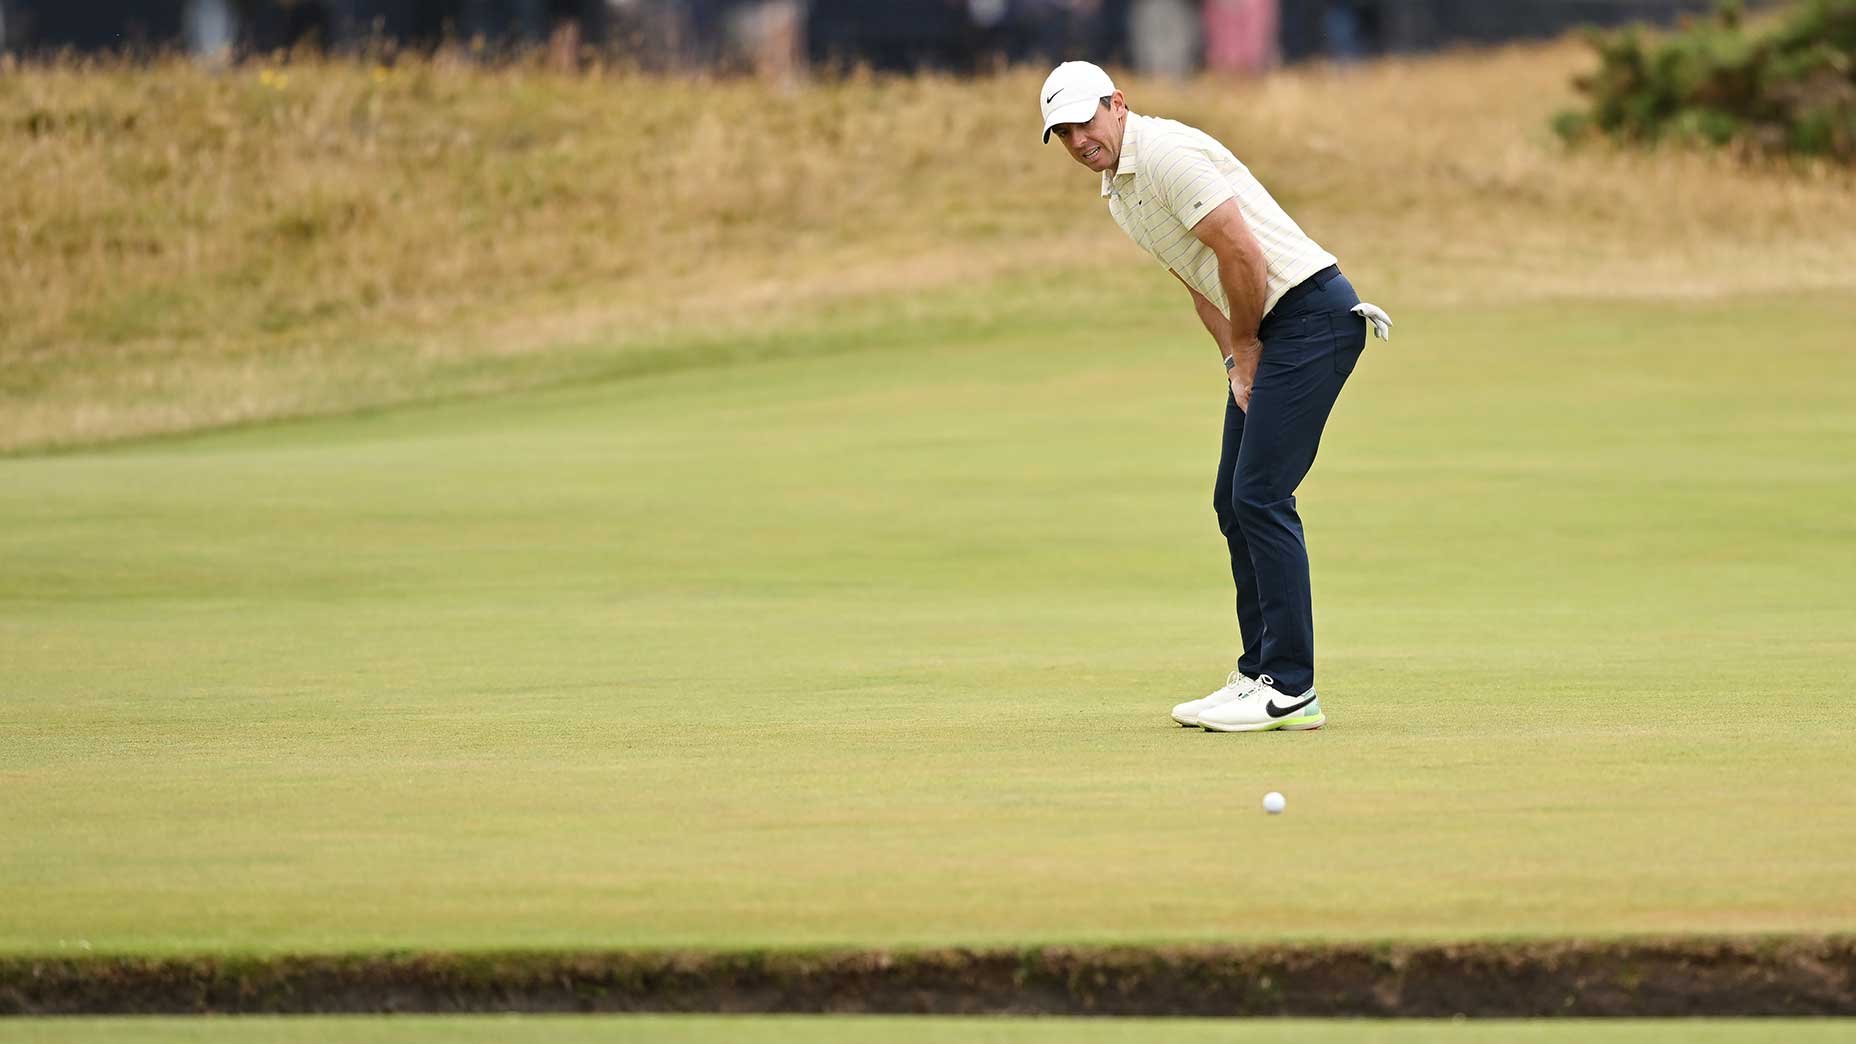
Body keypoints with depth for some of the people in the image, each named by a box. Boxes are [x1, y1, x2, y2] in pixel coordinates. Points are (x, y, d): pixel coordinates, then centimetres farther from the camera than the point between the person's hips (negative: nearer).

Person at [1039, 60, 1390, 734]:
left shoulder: (1167, 155, -16)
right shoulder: (1117, 189, 16)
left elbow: (1242, 256, -20)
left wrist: (1248, 343, -6)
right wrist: (1235, 360, 11)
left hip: (1309, 315, -10)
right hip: (1264, 331, 10)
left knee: (1260, 495, -13)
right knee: (1234, 499, 9)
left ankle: (1290, 690, -13)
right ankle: (1262, 674, 14)